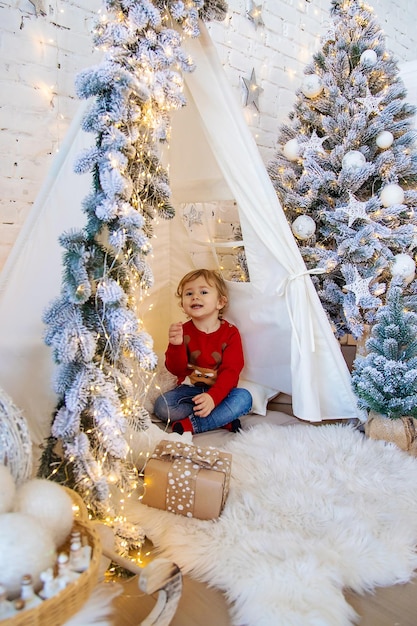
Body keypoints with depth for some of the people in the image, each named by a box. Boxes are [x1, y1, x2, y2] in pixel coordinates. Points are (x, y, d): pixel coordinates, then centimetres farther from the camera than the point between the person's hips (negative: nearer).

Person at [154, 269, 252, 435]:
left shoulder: (230, 332, -7)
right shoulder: (183, 331, -3)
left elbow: (231, 371, -15)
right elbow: (177, 370, -11)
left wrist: (213, 397, -33)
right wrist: (176, 345, -32)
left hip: (219, 391, -1)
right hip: (189, 389, 1)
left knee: (244, 398, -30)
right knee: (162, 405, -25)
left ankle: (190, 424, -24)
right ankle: (223, 418, -18)